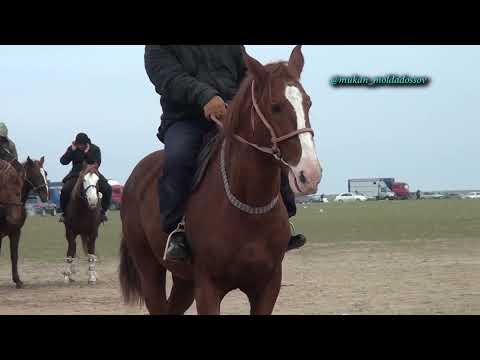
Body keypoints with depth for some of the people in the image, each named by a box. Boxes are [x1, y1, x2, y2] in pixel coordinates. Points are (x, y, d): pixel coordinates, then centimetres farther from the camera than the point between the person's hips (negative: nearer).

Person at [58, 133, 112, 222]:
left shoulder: (95, 149, -2)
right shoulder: (72, 149, 1)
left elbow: (97, 163, -14)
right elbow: (63, 161, -8)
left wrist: (88, 153, -23)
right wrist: (72, 151, -17)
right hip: (76, 175, 0)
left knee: (107, 189, -19)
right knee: (65, 190, -28)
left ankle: (103, 211, 0)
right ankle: (64, 212, -9)